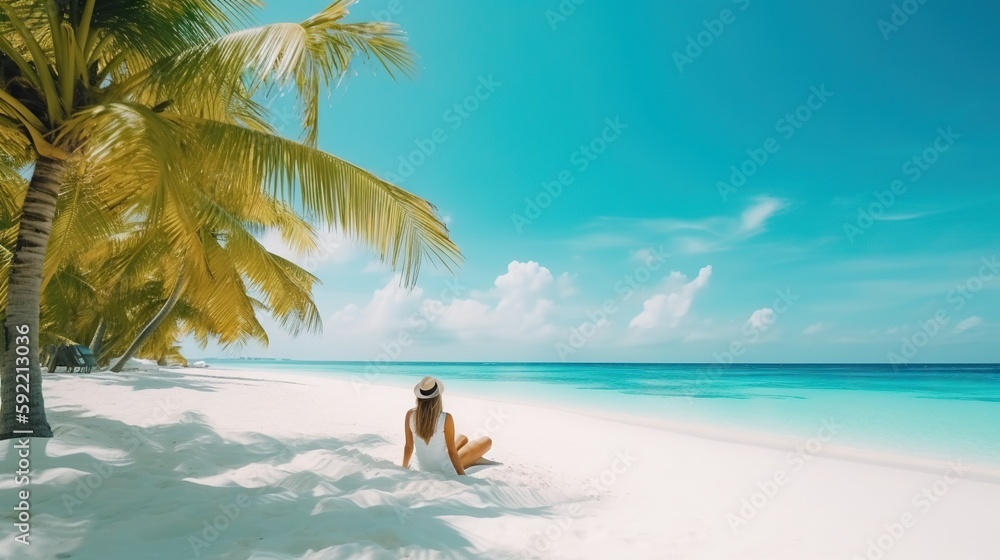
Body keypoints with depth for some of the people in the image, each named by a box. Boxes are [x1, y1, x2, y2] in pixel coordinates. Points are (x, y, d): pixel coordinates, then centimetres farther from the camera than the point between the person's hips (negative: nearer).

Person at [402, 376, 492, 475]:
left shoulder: (410, 414, -14)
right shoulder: (446, 418, -27)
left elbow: (408, 446, -4)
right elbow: (452, 452, -20)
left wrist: (404, 467, 14)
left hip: (424, 469, 6)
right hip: (445, 470, -6)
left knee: (463, 438, 29)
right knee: (487, 441, 11)